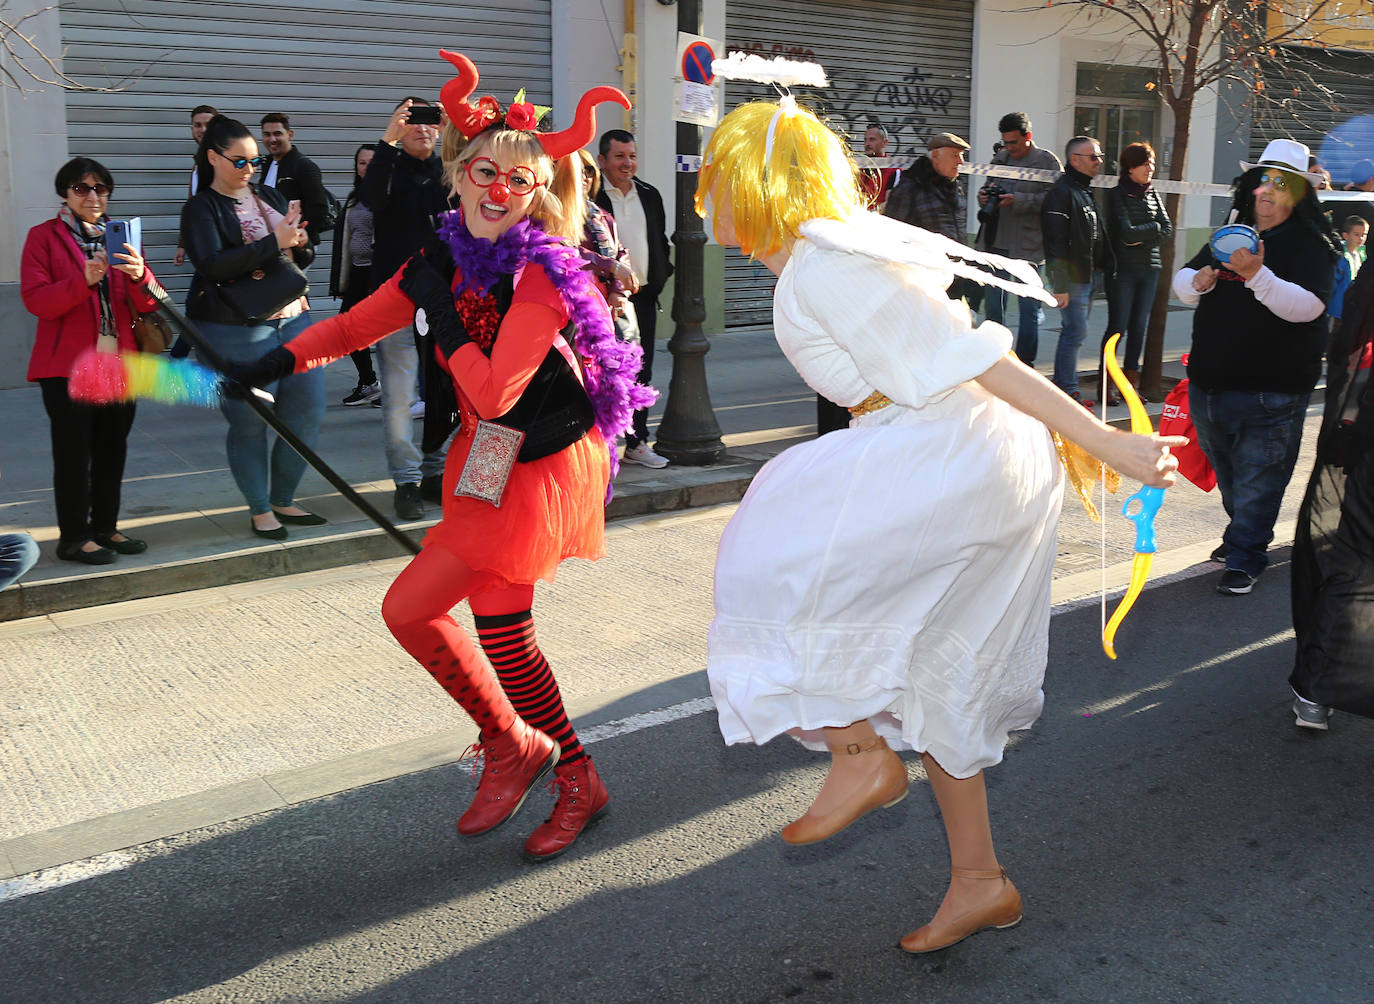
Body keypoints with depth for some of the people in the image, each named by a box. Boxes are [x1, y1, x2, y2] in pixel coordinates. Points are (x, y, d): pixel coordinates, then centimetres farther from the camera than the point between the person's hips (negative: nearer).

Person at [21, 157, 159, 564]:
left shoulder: (121, 237, 14)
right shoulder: (43, 237, 1)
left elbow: (146, 305, 4)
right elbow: (35, 300, -10)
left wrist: (139, 277, -19)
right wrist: (83, 280, -26)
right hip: (68, 366, -5)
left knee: (113, 448, 9)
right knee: (74, 451, -4)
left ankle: (105, 527, 20)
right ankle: (73, 537, 3)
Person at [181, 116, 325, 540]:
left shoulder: (270, 197, 16)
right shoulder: (201, 209, -2)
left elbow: (302, 258, 21)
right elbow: (213, 265, -18)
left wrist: (300, 244, -3)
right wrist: (274, 242, -21)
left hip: (292, 318, 6)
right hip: (236, 330, -6)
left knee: (307, 411, 5)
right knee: (250, 422, -1)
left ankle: (283, 501, 21)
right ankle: (260, 510, 15)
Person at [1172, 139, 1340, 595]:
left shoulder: (1312, 246, -7)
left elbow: (1307, 306, -22)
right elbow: (1182, 281, 16)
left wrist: (1258, 276, -35)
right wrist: (1198, 281, -8)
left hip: (1271, 391, -6)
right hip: (1210, 382, 6)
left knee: (1258, 478, -1)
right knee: (1227, 472, 20)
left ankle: (1244, 558, 8)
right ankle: (1242, 533, 38)